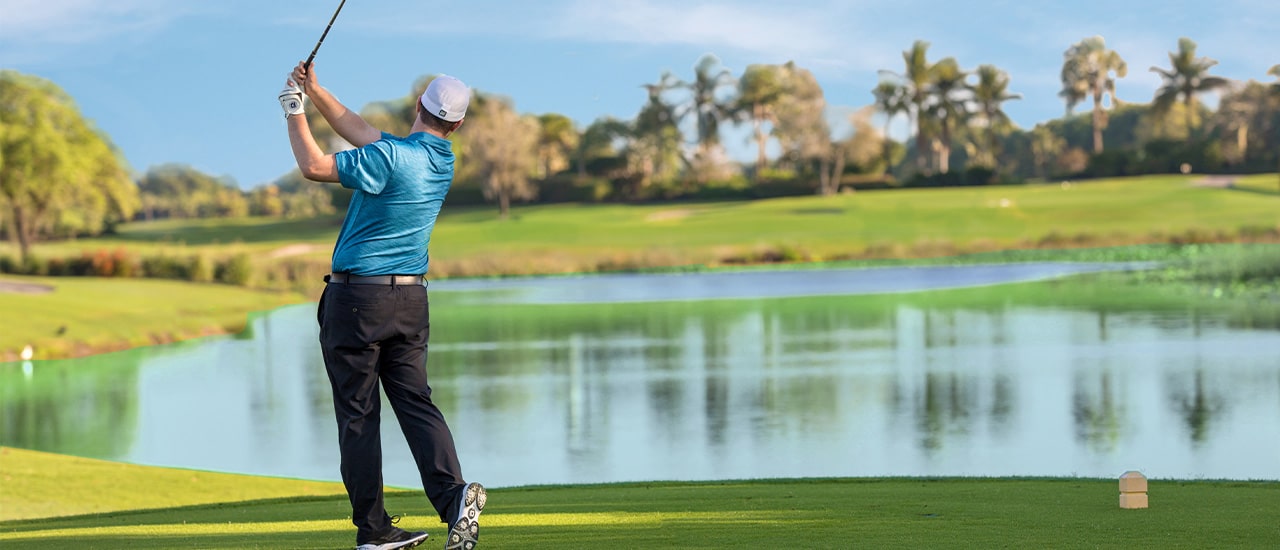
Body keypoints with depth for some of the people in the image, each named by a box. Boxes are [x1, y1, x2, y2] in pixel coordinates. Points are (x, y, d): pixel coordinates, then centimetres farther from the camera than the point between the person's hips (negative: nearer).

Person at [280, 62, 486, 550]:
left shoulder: (391, 157, -18)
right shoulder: (443, 161, 6)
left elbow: (315, 166, -14)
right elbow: (364, 134, 14)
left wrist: (294, 110, -2)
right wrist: (316, 93, 14)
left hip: (356, 298, -6)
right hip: (411, 297, 6)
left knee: (357, 415, 2)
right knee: (415, 401, 6)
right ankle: (453, 493, -17)